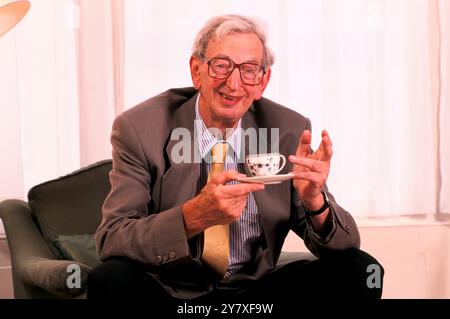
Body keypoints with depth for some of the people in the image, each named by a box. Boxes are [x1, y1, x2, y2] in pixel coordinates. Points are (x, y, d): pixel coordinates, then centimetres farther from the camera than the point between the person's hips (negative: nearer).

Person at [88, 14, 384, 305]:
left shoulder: (290, 131, -4)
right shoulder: (139, 128, -11)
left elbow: (344, 244, -4)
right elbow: (111, 241, -19)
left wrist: (314, 201, -27)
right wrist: (195, 216, -36)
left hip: (256, 288, 2)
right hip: (172, 292, -1)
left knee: (358, 269, -18)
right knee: (110, 280, -31)